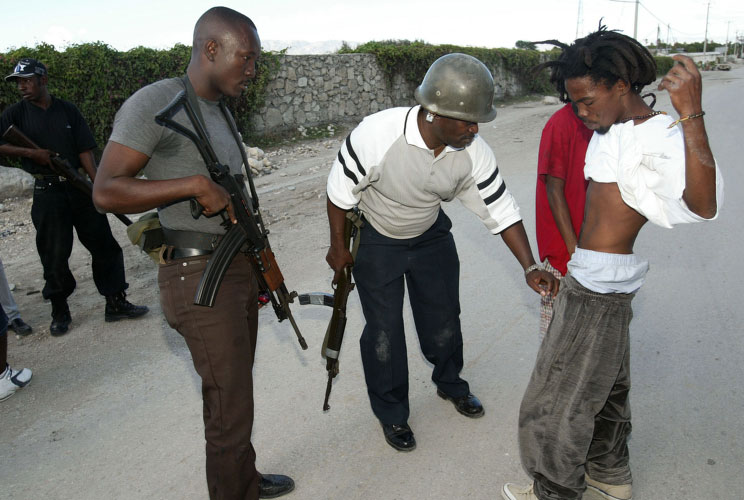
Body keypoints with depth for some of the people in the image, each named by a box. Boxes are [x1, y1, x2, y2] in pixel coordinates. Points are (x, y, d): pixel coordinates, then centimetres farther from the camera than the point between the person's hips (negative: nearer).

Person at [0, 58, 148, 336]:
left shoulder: (68, 110, 5)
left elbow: (85, 151, 0)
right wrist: (32, 153, -15)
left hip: (79, 187, 2)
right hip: (46, 193, -1)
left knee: (105, 246, 2)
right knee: (54, 256, 3)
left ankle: (115, 304, 12)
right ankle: (60, 313, 19)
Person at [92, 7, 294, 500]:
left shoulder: (218, 111, 14)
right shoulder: (155, 102, -13)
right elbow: (106, 191, -18)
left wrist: (258, 268, 22)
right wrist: (196, 184, -24)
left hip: (238, 268, 9)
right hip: (200, 278, -9)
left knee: (236, 385, 21)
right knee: (230, 410, 1)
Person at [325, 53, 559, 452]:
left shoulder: (473, 152, -21)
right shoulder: (377, 134, -33)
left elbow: (501, 209, -11)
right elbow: (341, 189, -18)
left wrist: (530, 267, -18)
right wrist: (338, 247, -8)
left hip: (431, 236, 4)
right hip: (376, 241, -3)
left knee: (444, 318, 15)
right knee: (384, 330, 4)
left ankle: (450, 384, 45)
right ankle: (391, 413, 28)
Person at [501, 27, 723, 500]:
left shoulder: (662, 136, -21)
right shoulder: (618, 129, 7)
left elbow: (702, 204, -39)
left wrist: (691, 112, -44)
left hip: (601, 283, -10)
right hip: (595, 278, 10)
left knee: (561, 391, 6)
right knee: (604, 380, 24)